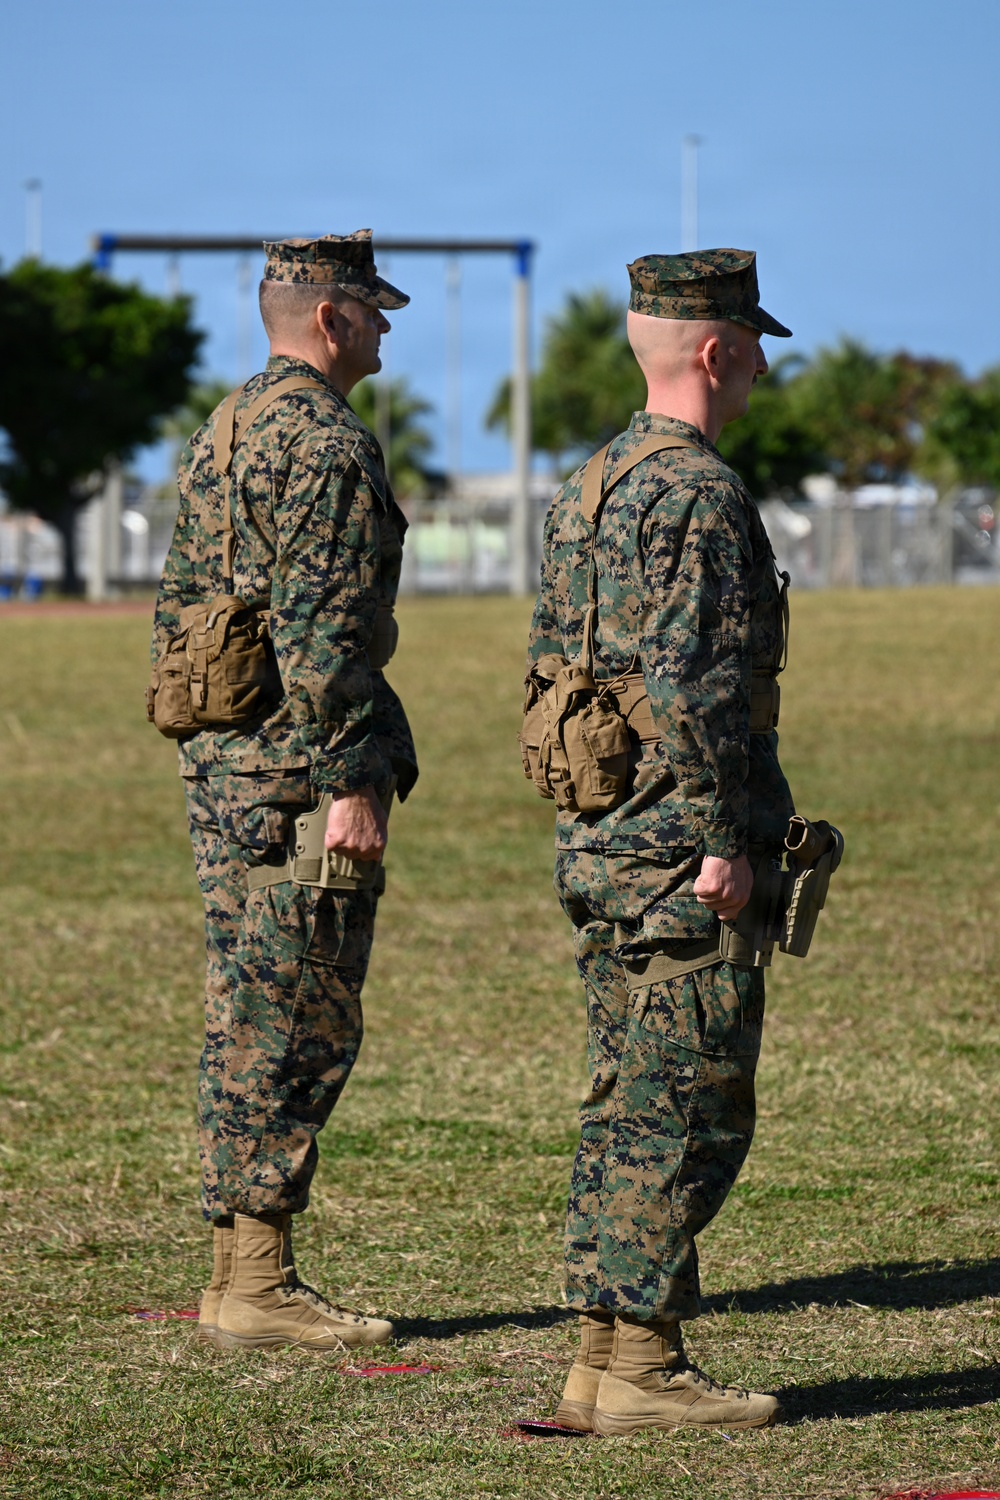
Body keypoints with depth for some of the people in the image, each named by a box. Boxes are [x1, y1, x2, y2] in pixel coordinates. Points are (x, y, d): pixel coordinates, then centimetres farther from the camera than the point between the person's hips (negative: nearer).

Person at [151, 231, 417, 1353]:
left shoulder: (222, 434, 17)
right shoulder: (327, 444, -13)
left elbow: (177, 608, 21)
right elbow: (321, 633, -20)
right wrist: (348, 785, -21)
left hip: (223, 762, 10)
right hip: (297, 764, -10)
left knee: (249, 1023, 12)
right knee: (296, 1024, -6)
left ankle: (239, 1276, 15)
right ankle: (259, 1289, -5)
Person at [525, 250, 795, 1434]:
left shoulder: (586, 489, 16)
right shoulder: (697, 492, -14)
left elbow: (549, 670, 19)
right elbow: (689, 681, -21)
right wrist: (721, 839, -19)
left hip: (595, 848, 10)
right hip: (678, 857, -9)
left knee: (628, 1105, 12)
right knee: (688, 1111, -5)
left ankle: (600, 1364, 14)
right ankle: (642, 1368, -4)